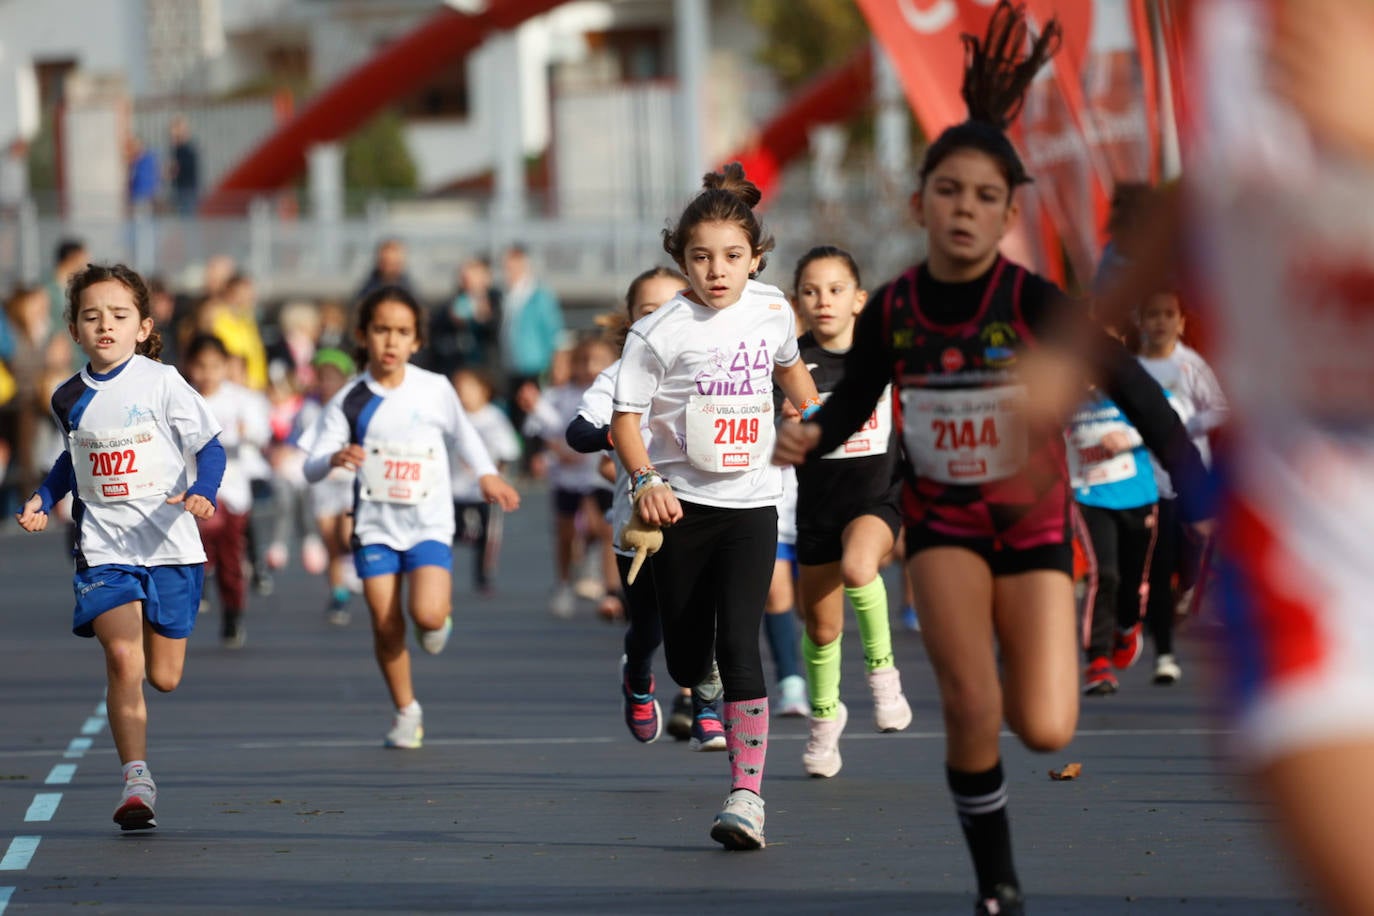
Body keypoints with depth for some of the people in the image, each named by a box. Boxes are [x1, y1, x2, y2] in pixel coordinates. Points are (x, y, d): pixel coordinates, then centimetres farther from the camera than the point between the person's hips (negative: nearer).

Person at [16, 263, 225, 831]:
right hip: (103, 548, 2)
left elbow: (210, 446, -5)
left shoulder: (161, 383, -8)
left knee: (164, 677, 7)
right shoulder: (69, 398, 5)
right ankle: (136, 781, -10)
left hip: (168, 544, -1)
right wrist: (43, 499, 11)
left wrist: (200, 493, -23)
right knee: (123, 660, -17)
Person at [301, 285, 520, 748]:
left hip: (428, 522, -1)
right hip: (375, 524, 1)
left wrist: (487, 475, 15)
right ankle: (406, 712, 18)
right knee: (386, 626, -2)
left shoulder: (435, 390, -4)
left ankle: (442, 615, 17)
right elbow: (311, 469, -11)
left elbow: (462, 434, 16)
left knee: (428, 614, -20)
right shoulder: (350, 402, -7)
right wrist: (335, 458, -31)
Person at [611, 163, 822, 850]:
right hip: (680, 504, -1)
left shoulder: (772, 309, 1)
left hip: (751, 503, 1)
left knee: (738, 643, -15)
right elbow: (625, 417, -8)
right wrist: (645, 480, -23)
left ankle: (747, 794, -16)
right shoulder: (658, 333, -10)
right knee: (686, 658, 7)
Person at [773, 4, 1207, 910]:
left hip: (1033, 519, -1)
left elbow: (1136, 391, -21)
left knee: (1046, 730, -8)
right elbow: (855, 400, 6)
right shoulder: (891, 311, -11)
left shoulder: (1035, 302, -20)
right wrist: (810, 438, -16)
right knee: (971, 708, -15)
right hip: (942, 518, 1)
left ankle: (1006, 658, 31)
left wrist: (1199, 490, -30)